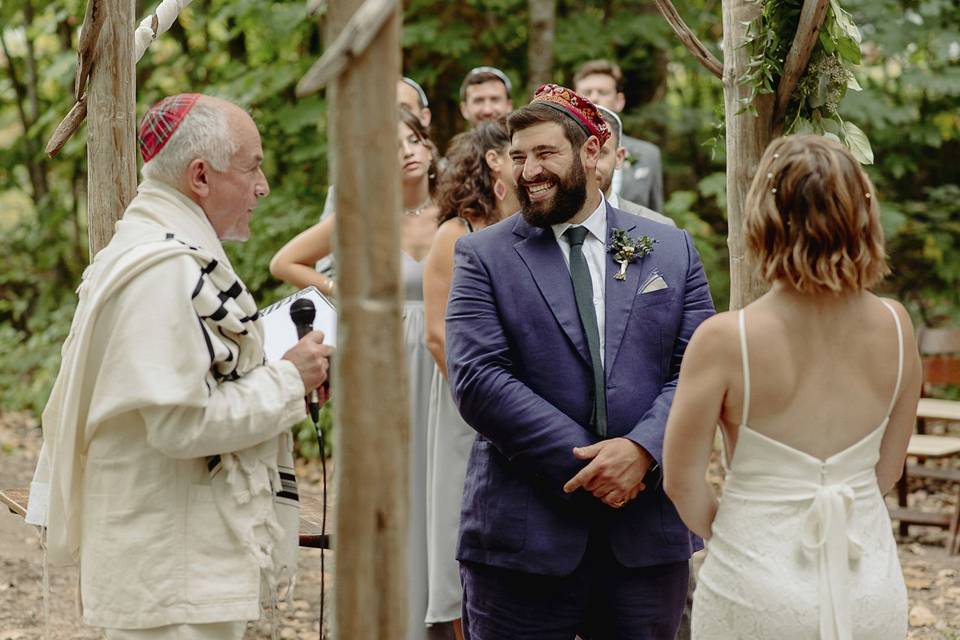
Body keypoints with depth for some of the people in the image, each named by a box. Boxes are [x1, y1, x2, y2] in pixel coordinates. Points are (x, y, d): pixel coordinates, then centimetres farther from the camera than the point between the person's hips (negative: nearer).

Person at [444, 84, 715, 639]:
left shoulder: (673, 249, 9)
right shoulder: (483, 255, 2)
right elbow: (477, 379, -9)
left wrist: (642, 449, -16)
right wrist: (585, 464, -14)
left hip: (649, 532, 2)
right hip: (525, 531, -2)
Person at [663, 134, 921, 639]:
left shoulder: (724, 341, -16)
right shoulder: (893, 328, -6)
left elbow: (682, 482, -8)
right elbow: (887, 470, 5)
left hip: (759, 591, -3)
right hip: (874, 595, 3)